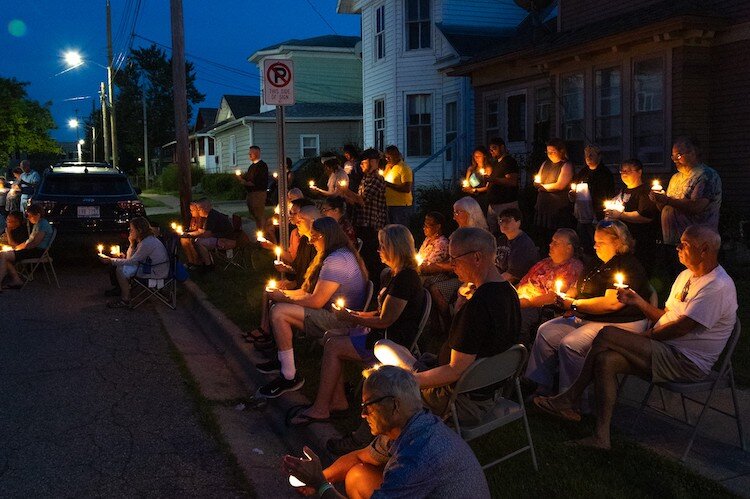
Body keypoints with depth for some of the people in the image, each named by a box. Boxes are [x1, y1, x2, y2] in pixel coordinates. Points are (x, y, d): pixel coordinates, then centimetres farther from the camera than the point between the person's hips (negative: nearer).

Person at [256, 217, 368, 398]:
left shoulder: (336, 261, -20)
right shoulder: (343, 254, 14)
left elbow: (316, 301, -22)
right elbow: (310, 291, 16)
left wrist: (284, 298, -9)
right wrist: (285, 294, 5)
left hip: (340, 322, -11)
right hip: (336, 314, 11)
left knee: (279, 312, -19)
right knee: (280, 307, 11)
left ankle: (289, 377, -11)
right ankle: (282, 360, 18)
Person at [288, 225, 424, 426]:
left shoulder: (405, 279, -20)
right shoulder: (398, 275, 13)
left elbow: (385, 321, -19)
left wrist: (351, 318, -7)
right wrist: (357, 315, 6)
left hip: (391, 342, -11)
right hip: (382, 334, 11)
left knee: (333, 346, -14)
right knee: (330, 336, 4)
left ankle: (320, 409, -5)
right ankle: (338, 400, 2)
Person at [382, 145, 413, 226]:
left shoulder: (404, 168, -11)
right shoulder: (388, 167, 15)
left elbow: (407, 189, -21)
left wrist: (389, 184, -22)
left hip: (401, 206, -8)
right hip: (389, 206, 8)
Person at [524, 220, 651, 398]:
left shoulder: (628, 267, -14)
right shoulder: (597, 264, 16)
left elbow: (612, 303, -25)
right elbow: (579, 288, 27)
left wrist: (574, 304, -17)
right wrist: (566, 297, 2)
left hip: (619, 325, -10)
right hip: (585, 319, 10)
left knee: (570, 344, -29)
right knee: (545, 331, 0)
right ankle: (541, 388, 1)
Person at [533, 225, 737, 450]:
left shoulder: (718, 287, -14)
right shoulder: (686, 276, 18)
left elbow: (680, 328, -20)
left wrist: (644, 337, -7)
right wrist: (638, 301, 4)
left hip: (687, 363, -9)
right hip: (666, 352, 9)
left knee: (607, 335, -21)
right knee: (605, 360, -12)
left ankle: (571, 399, -10)